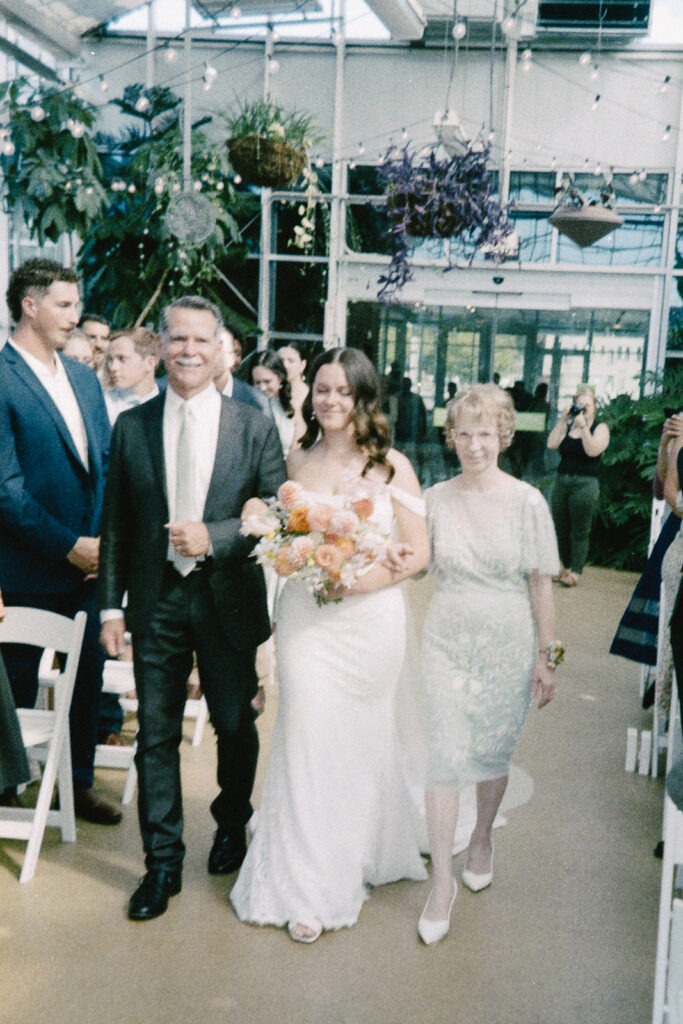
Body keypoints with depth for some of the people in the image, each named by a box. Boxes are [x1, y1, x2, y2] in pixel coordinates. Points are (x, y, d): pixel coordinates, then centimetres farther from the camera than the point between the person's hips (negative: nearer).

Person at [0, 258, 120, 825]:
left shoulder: (84, 378, 10)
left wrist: (105, 540, 0)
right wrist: (68, 546, -16)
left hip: (90, 562, 7)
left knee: (89, 677, 16)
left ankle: (80, 782, 34)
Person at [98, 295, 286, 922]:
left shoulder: (255, 428, -4)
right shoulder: (131, 427, 1)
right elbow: (115, 524, 3)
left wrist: (214, 537, -19)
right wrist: (111, 605, 1)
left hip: (228, 602, -1)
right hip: (155, 604, 1)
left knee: (236, 727, 16)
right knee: (156, 735, 8)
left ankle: (232, 827, 42)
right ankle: (163, 863, 24)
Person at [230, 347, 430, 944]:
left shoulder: (392, 466, -2)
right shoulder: (296, 462, 5)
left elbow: (418, 554, -4)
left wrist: (360, 580, -17)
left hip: (371, 619, -1)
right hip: (305, 620, 1)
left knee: (364, 740, 12)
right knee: (308, 741, 1)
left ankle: (360, 859, 37)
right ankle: (310, 884, 15)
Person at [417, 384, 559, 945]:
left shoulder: (527, 502, -7)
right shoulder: (436, 498, -1)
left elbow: (540, 583, -4)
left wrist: (546, 655, -2)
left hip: (507, 647, -1)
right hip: (446, 644, 1)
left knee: (492, 756, 15)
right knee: (444, 759, -2)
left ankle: (482, 840, 42)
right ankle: (442, 881, 11)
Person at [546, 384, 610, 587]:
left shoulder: (600, 428, 0)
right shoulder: (567, 425, 10)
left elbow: (593, 451, -17)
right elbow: (552, 444, -4)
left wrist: (583, 426, -17)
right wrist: (563, 420, -6)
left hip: (585, 484, -5)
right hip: (562, 481, 5)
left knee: (579, 532, -4)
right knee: (561, 529, 11)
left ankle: (575, 571, 1)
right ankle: (566, 567, 23)